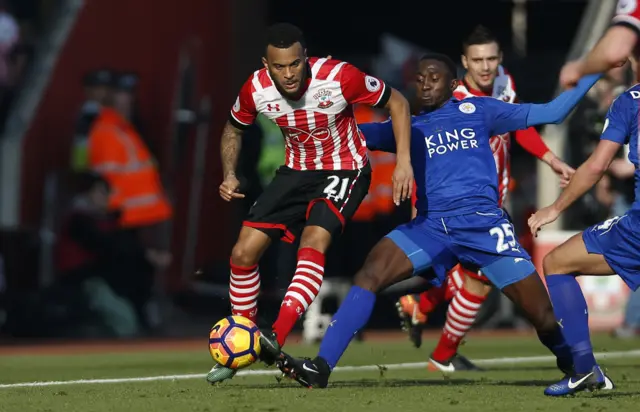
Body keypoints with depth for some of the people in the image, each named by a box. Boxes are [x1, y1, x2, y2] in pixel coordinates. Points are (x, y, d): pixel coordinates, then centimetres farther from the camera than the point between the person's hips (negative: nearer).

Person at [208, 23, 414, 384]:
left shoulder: (339, 77, -28)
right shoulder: (256, 90, -17)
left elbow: (397, 102, -13)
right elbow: (234, 129, 7)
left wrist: (404, 161, -22)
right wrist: (230, 174, -9)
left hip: (344, 170, -4)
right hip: (297, 170, 4)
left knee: (313, 243, -31)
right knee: (244, 252, -5)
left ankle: (275, 339, -39)